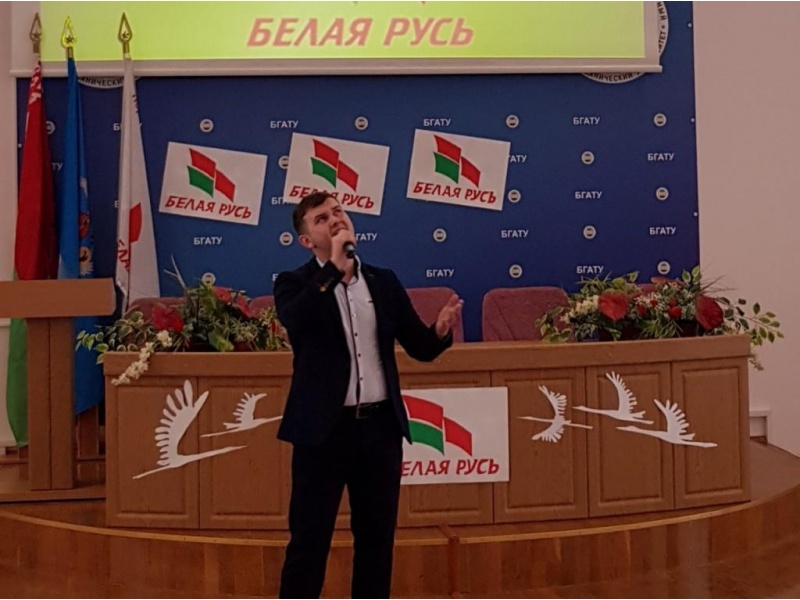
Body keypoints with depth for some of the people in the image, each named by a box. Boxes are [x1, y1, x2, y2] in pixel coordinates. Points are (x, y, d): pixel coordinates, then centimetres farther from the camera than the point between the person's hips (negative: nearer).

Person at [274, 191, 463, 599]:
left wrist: (441, 331, -14)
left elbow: (420, 347, 8)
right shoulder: (296, 284, -1)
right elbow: (293, 322, -24)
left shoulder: (384, 282, 9)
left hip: (379, 427, 4)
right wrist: (334, 266, -23)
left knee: (377, 537, 12)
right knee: (309, 540, 1)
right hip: (324, 429, -4)